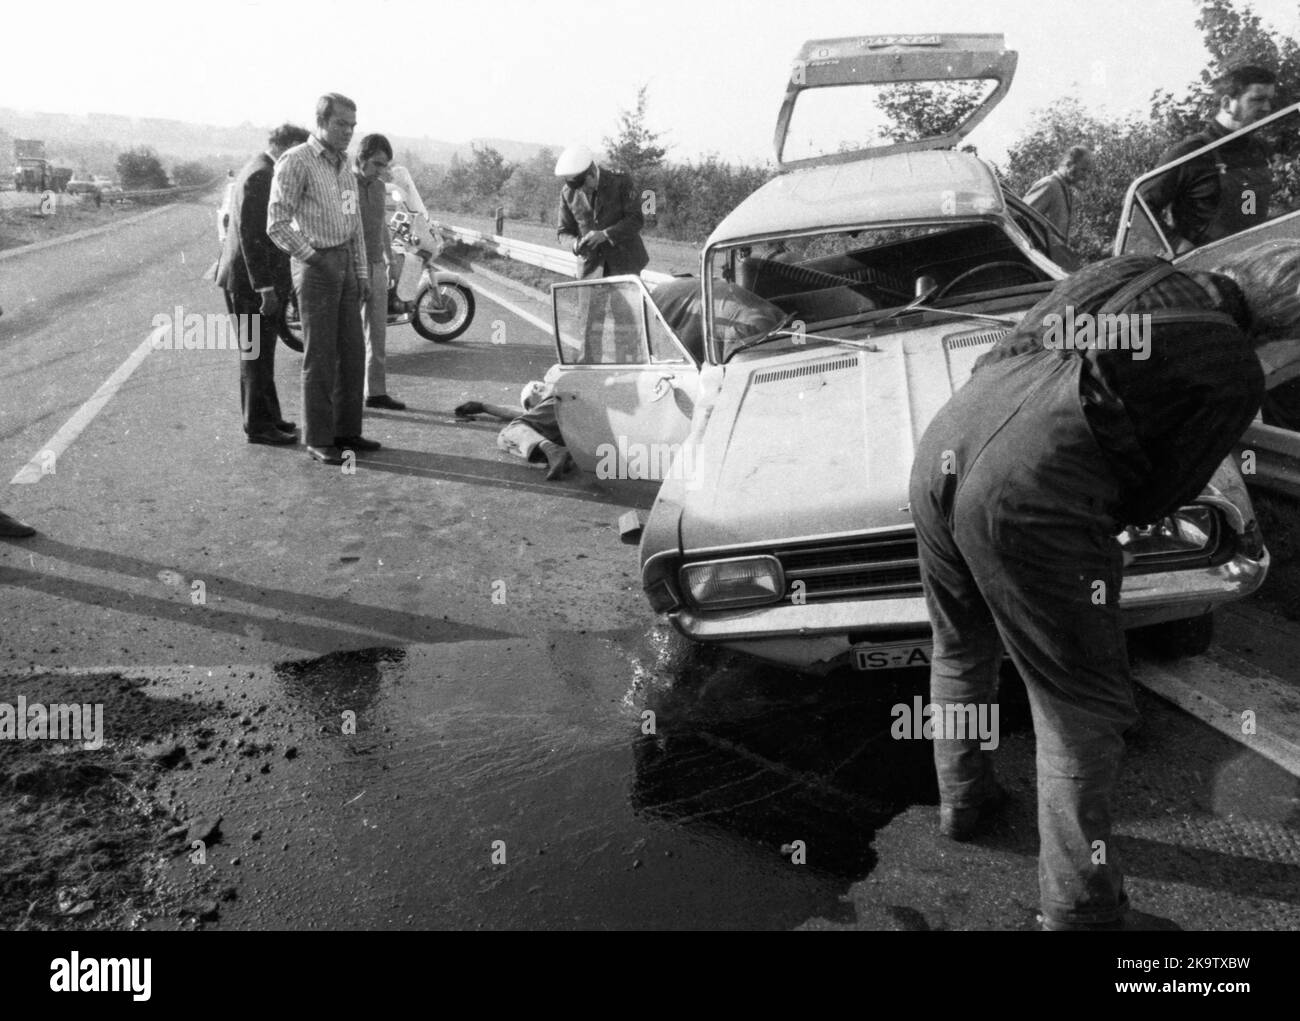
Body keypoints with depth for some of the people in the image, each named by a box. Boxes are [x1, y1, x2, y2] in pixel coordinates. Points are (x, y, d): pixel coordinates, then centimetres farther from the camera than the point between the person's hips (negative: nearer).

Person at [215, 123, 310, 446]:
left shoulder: (263, 171, 15)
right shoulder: (260, 175, -17)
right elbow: (250, 235, -22)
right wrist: (265, 287, -24)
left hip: (261, 278, 10)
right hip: (250, 281, -10)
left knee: (261, 352, 17)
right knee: (257, 354, -3)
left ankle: (268, 417, 27)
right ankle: (258, 425, 5)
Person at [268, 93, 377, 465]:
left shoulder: (344, 164, 14)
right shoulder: (295, 162, -10)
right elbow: (277, 225, -14)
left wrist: (362, 274, 13)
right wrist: (314, 260, -16)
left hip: (345, 263, 7)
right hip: (315, 264, -7)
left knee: (352, 352, 9)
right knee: (320, 357, -3)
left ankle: (346, 431, 19)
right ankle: (318, 439, 6)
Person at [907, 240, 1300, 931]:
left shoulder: (1121, 270, 21)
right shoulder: (1234, 375, 5)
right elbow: (1157, 495, 5)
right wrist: (1113, 517, 26)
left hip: (940, 445, 7)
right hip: (1029, 498, -7)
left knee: (961, 651, 29)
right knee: (1080, 712, 9)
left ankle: (962, 798, 48)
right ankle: (1082, 911, 20)